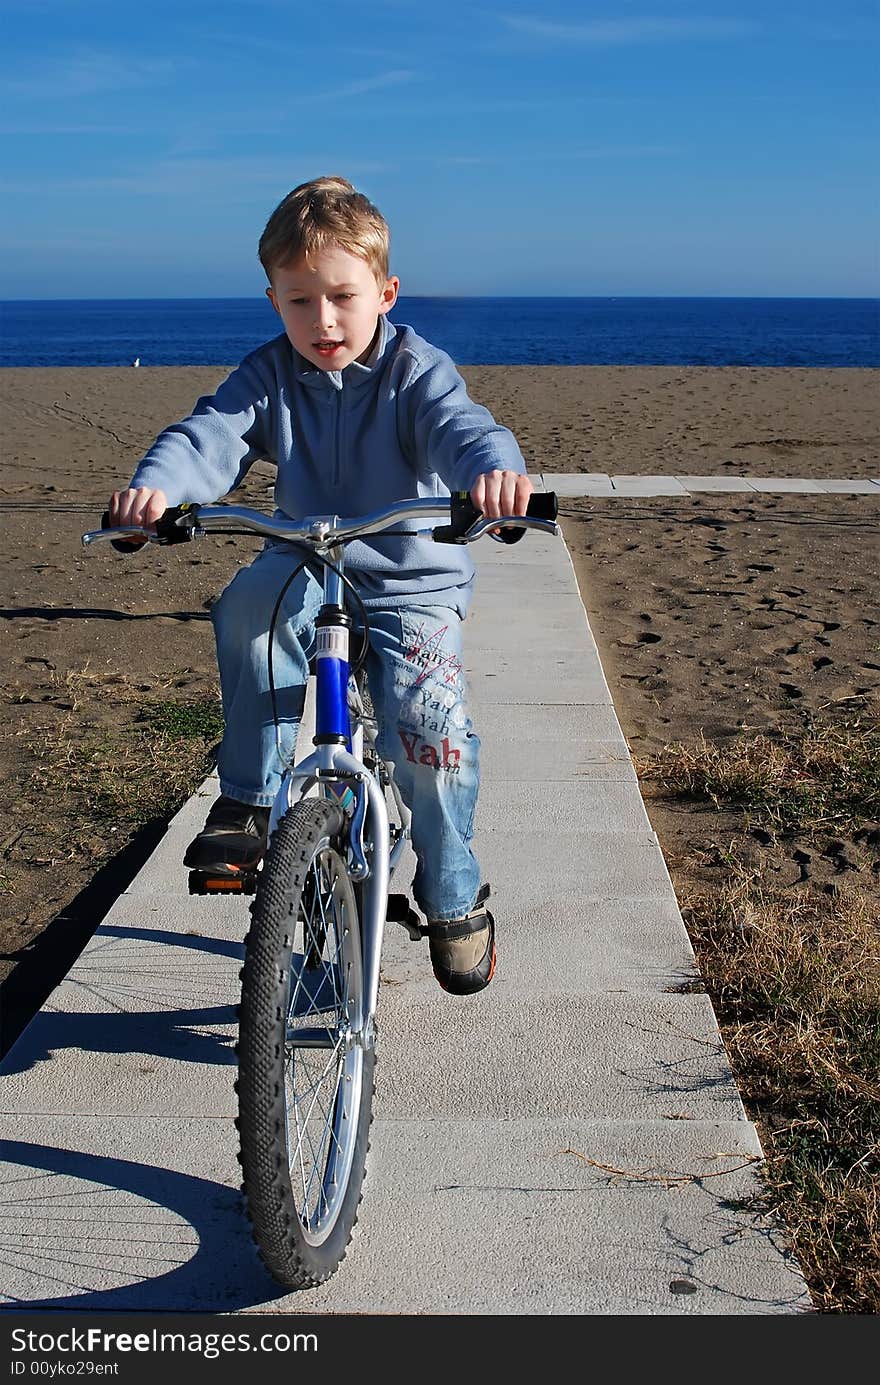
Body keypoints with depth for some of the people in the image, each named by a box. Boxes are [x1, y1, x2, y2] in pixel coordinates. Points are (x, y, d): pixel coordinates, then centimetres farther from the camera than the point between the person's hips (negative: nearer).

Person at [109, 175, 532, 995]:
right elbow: (211, 435, -16)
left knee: (428, 728, -22)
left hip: (412, 584, -2)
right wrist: (155, 486, -40)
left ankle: (455, 898, 7)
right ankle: (249, 799, -17)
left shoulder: (415, 370, -8)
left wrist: (494, 470, -53)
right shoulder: (270, 376, 0)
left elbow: (459, 427, -27)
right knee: (252, 598, -34)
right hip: (308, 572, 2)